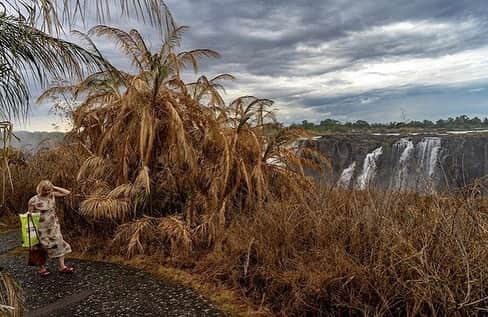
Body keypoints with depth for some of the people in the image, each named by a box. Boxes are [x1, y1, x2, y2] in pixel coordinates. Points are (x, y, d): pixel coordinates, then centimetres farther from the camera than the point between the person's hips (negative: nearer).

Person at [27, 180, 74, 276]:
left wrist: (54, 188, -7)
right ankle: (41, 267, 27)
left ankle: (61, 266, 11)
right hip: (41, 229, -4)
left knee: (59, 244, 3)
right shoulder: (33, 200, -13)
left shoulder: (52, 195, -2)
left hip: (54, 227, 4)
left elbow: (67, 192, -4)